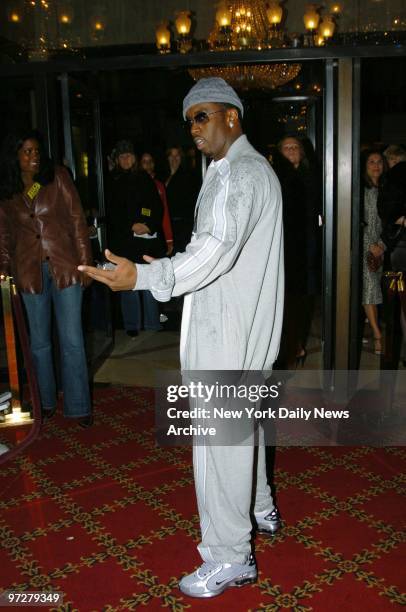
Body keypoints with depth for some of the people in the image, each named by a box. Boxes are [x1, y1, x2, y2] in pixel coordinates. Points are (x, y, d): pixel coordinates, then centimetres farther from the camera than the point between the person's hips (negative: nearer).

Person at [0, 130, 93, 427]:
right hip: (29, 272, 2)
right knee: (39, 342, 12)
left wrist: (85, 261, -6)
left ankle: (79, 405, 12)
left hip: (65, 267, -2)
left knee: (72, 340, 0)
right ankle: (46, 402, 28)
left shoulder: (58, 177, -1)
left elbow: (77, 219, -2)